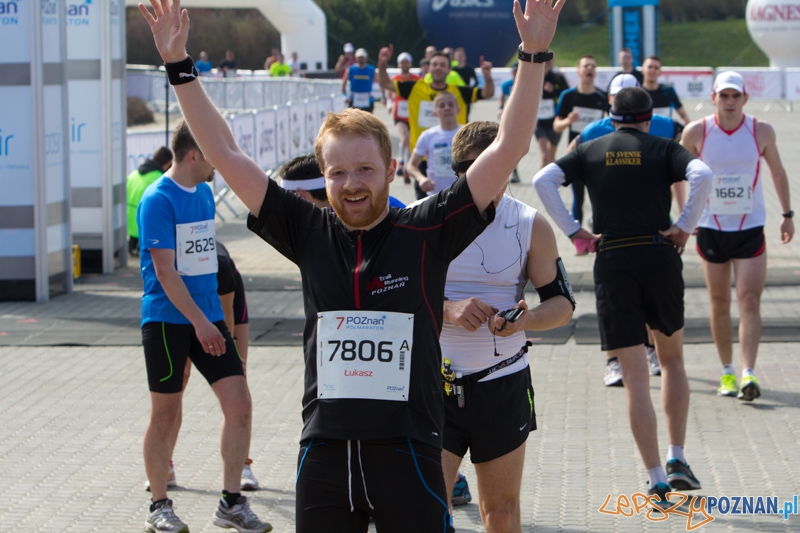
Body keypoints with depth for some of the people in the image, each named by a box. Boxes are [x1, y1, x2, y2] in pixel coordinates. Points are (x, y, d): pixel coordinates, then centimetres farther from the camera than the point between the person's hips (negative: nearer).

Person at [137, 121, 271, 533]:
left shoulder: (204, 193, 11)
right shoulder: (159, 200, -13)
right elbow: (165, 271, -17)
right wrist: (199, 321, -20)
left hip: (207, 316, 7)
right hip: (168, 320, -7)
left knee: (239, 405, -2)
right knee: (166, 414, 2)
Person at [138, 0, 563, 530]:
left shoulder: (427, 233, -1)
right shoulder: (310, 234, 5)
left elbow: (508, 148, -5)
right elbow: (226, 155, 8)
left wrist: (533, 56, -12)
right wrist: (179, 66, 5)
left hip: (408, 452, -2)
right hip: (323, 451, 2)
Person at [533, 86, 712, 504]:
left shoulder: (591, 152, 10)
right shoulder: (664, 149, 5)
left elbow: (543, 180, -4)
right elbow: (701, 175, -15)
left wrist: (572, 230, -1)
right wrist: (685, 226, -6)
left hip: (612, 263, 0)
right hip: (660, 257, 0)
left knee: (635, 378, 1)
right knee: (672, 359, 22)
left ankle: (657, 481, -1)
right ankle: (677, 459, 13)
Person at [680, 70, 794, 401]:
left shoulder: (761, 132, -4)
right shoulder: (696, 133, -6)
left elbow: (778, 172, 11)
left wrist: (787, 215, 14)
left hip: (750, 228, -1)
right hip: (711, 228, 1)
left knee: (749, 301, -12)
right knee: (719, 303, 7)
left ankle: (748, 374, -17)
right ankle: (727, 372, 19)